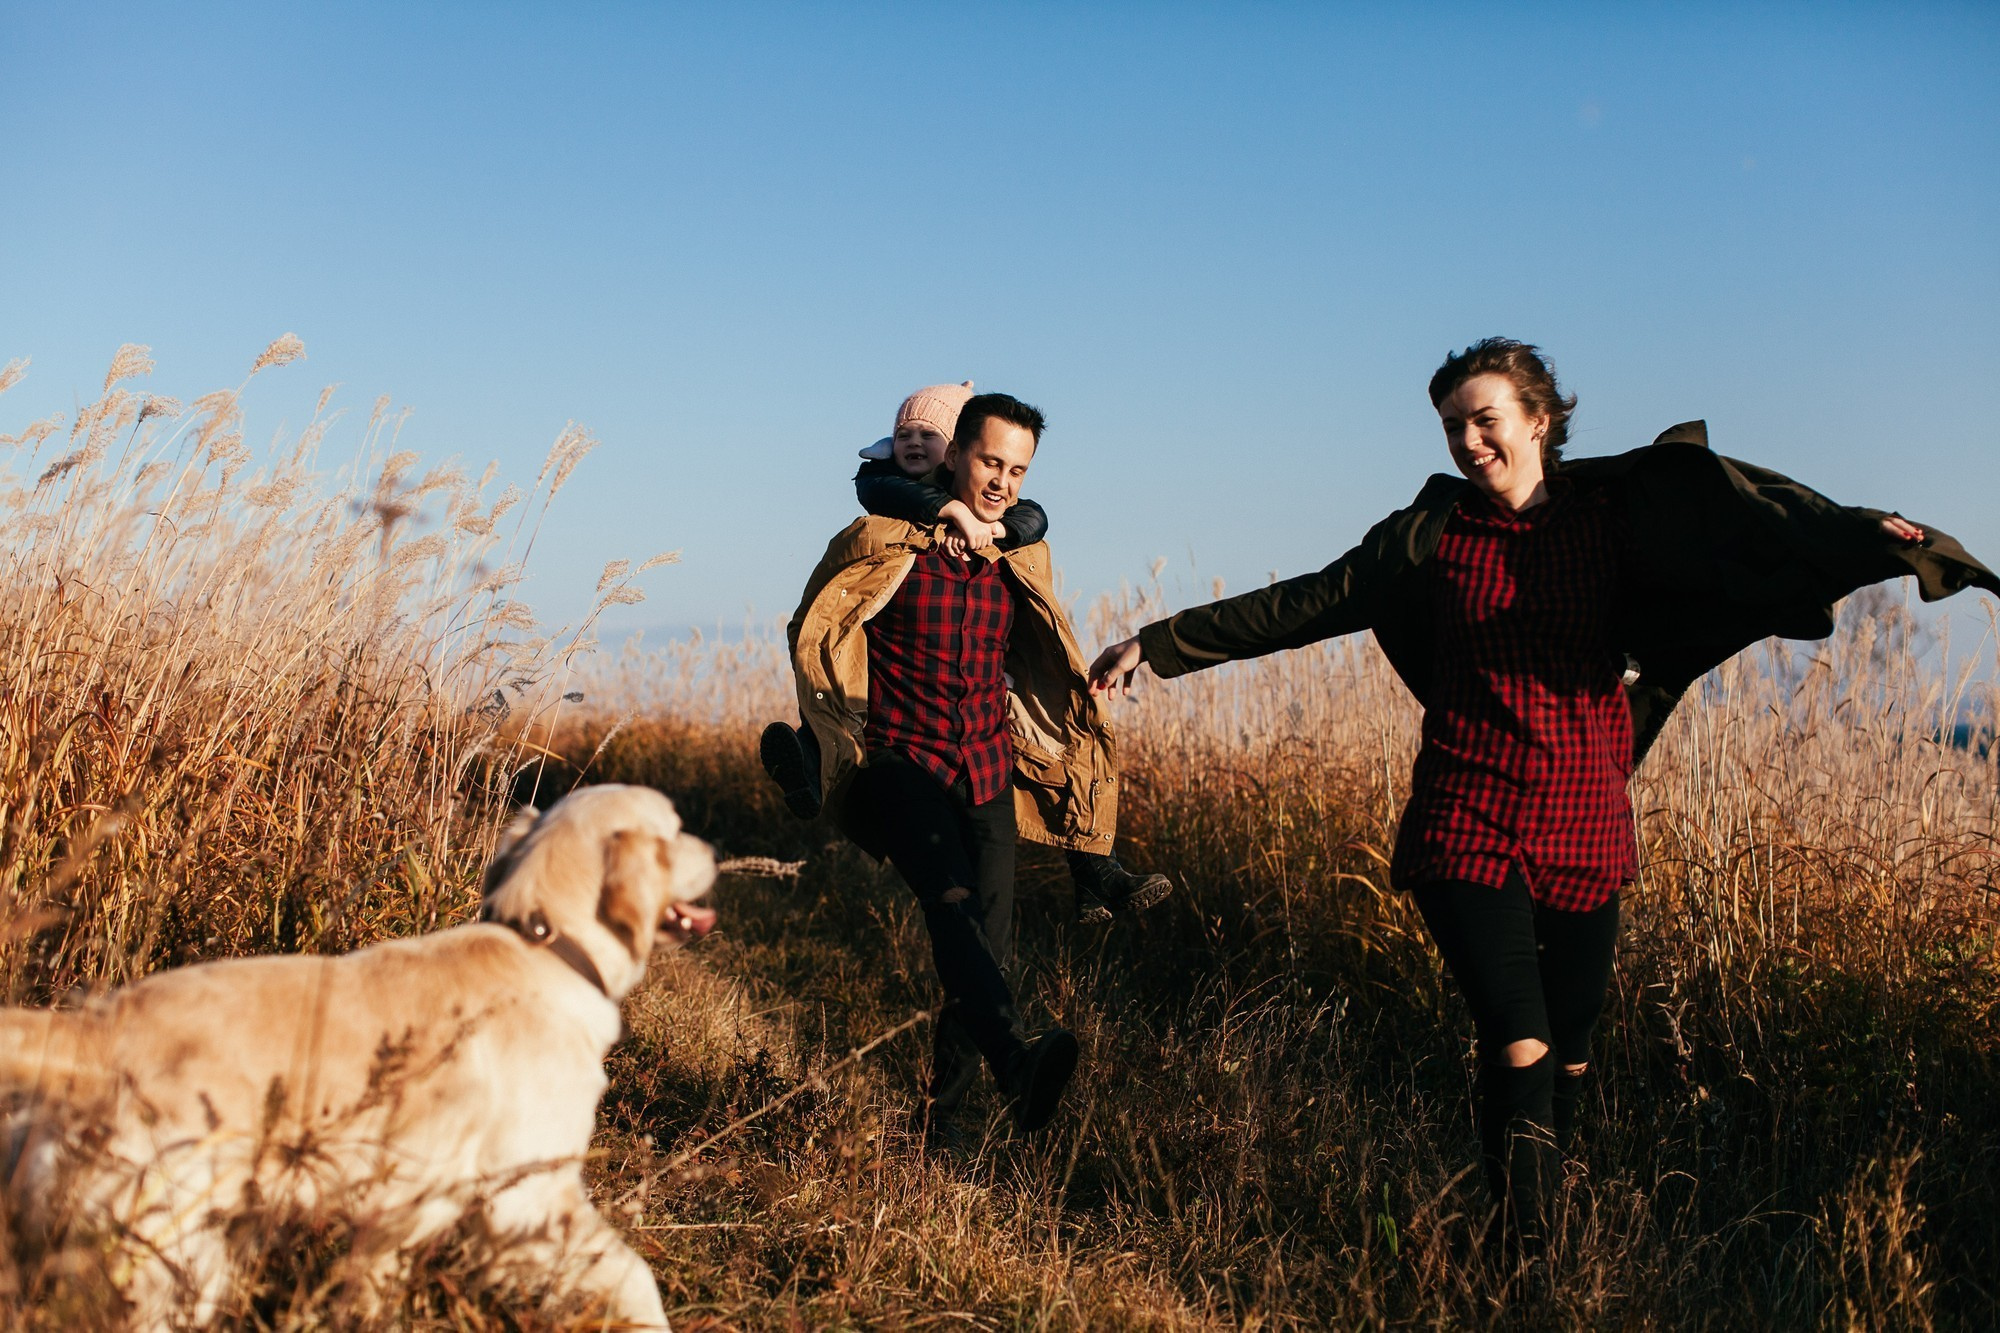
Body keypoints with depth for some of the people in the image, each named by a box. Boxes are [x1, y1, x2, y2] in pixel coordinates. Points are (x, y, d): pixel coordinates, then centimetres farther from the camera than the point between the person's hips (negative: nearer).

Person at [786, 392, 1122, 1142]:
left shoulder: (1024, 560, 10)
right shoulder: (882, 545, -4)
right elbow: (812, 632, 9)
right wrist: (839, 730, 9)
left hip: (988, 771, 5)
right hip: (901, 763, -5)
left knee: (988, 943, -1)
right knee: (951, 899, -32)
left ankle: (941, 1118, 14)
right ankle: (1017, 1066, -52)